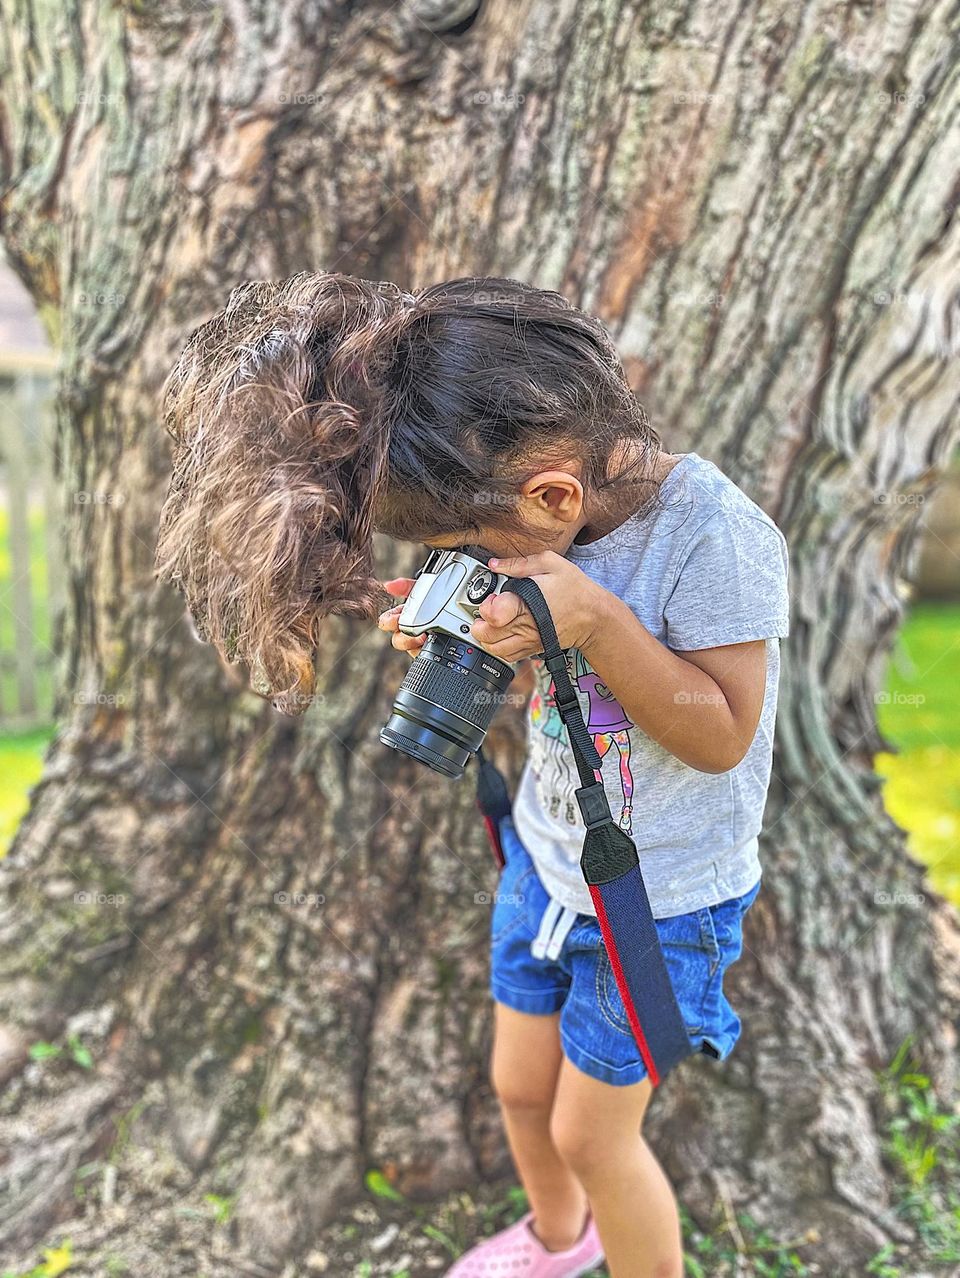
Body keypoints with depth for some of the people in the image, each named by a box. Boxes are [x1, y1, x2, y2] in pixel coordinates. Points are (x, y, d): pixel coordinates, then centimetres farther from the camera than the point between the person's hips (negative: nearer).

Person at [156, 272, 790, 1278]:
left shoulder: (713, 533, -28)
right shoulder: (552, 528, -8)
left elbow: (721, 735, -24)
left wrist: (594, 620, -34)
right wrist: (461, 635, -15)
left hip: (660, 901, -6)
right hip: (544, 857, 6)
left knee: (590, 1134, 7)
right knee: (520, 1086, 21)